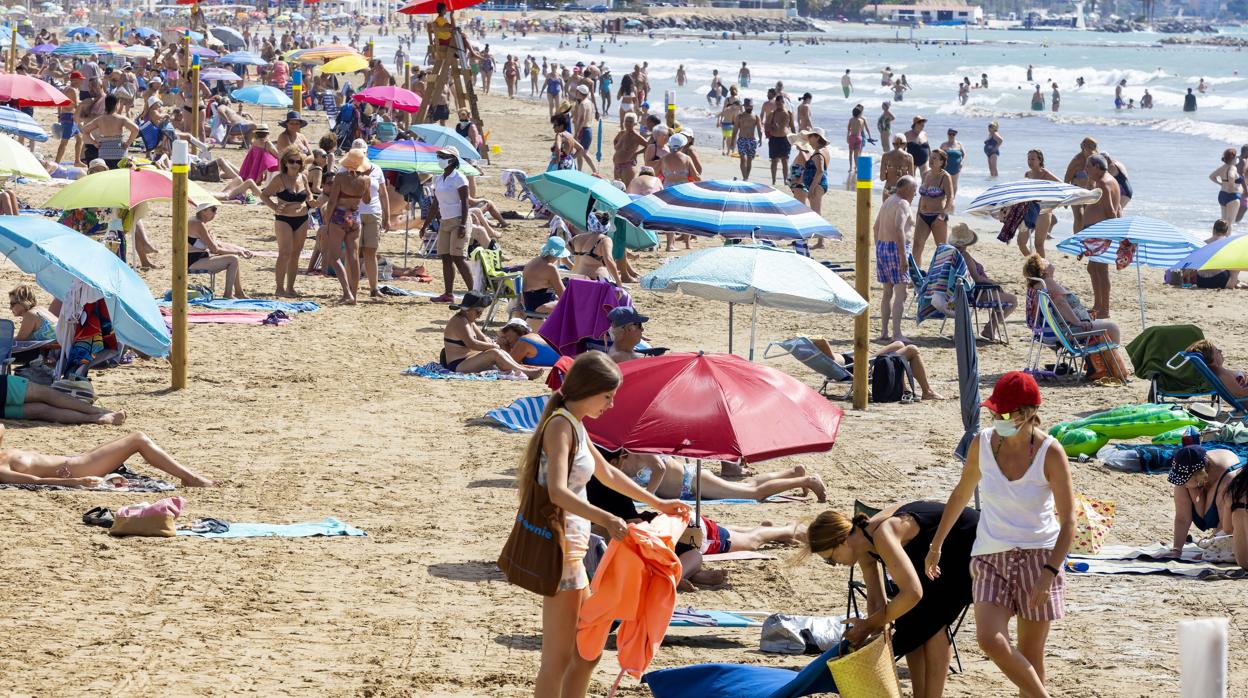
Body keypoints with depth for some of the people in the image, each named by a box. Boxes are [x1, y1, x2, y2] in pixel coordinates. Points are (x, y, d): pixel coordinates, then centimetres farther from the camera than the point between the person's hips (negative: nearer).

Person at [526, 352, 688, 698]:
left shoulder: (575, 426, 14)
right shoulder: (561, 426, -16)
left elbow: (607, 474, 30)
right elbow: (557, 492, -30)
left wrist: (657, 503, 34)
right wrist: (605, 519, -42)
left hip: (572, 548, 10)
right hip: (560, 548, -10)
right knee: (558, 657, -7)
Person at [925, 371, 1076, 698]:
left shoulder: (1050, 453, -12)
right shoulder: (982, 444, -3)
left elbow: (1068, 522, -10)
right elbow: (961, 494, 16)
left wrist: (1049, 574, -20)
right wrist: (937, 545, 22)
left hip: (1038, 556, -2)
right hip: (990, 557, 2)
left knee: (1030, 654, 2)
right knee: (989, 638, -18)